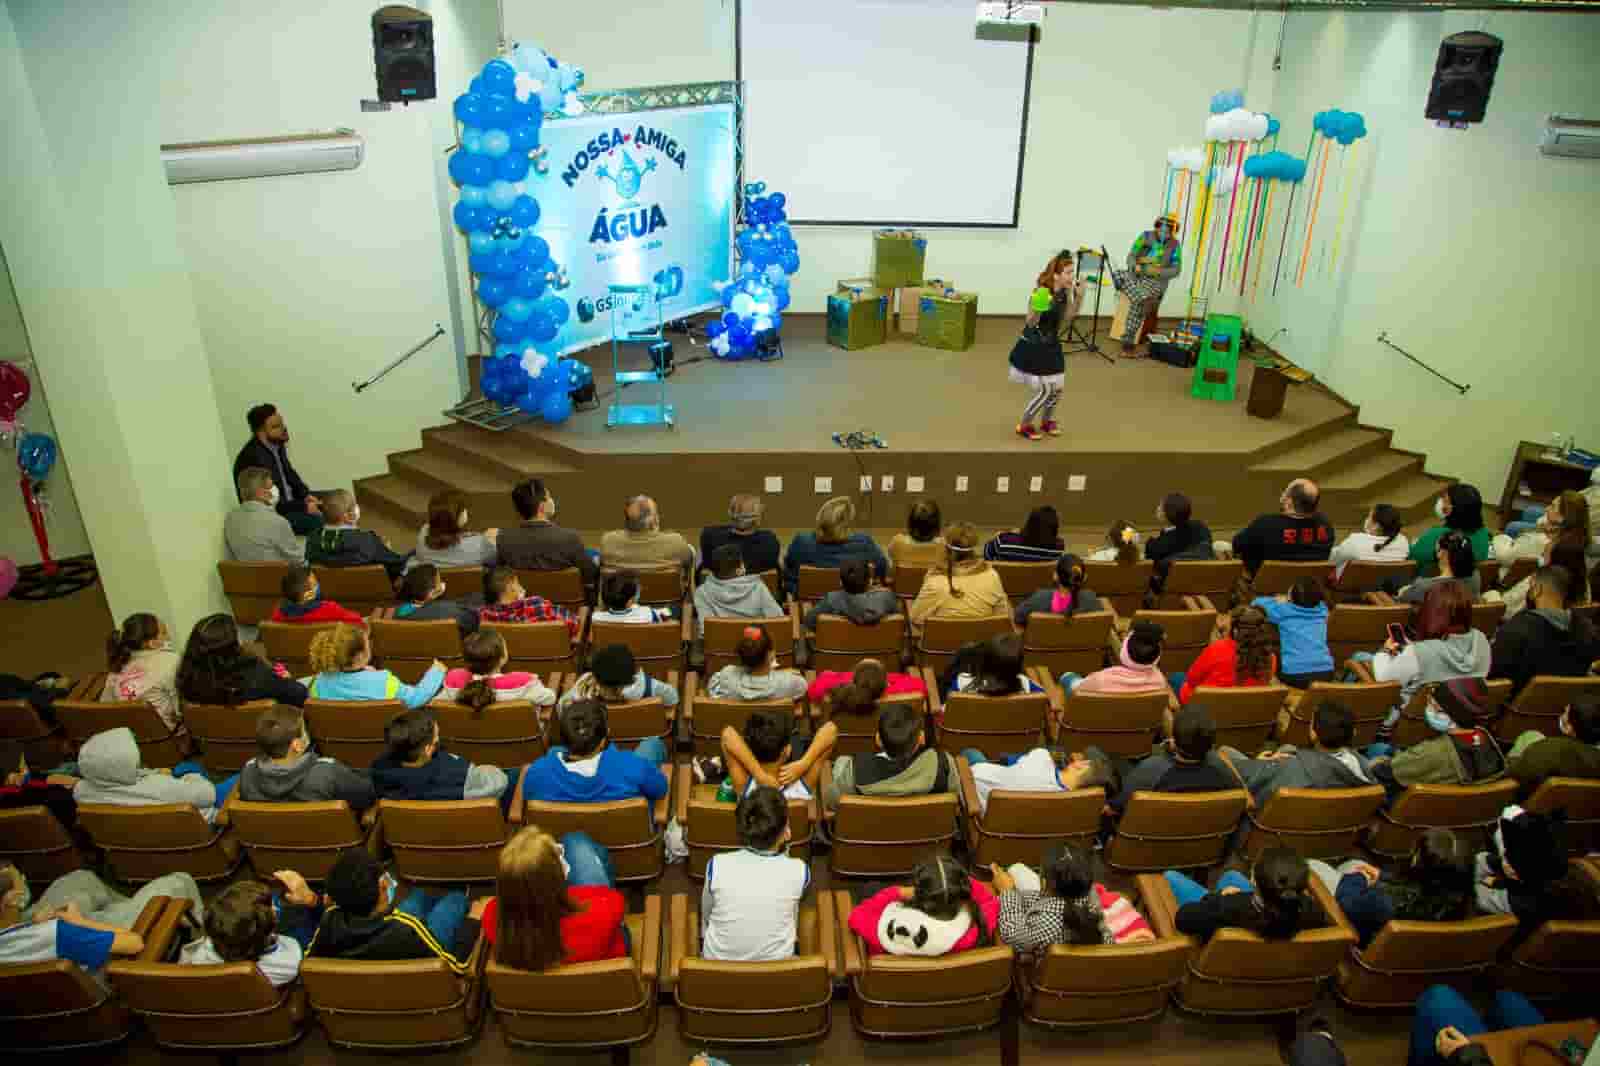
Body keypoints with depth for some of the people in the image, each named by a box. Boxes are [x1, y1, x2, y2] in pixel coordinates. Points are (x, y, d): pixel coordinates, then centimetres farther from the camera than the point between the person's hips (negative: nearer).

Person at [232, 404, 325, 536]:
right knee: (320, 521, -29)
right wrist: (304, 507, -22)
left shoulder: (277, 444, 0)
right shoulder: (253, 457, -27)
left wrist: (306, 495, 0)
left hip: (288, 499, 10)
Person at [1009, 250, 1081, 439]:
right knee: (1044, 391, -2)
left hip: (1051, 346, 7)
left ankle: (1047, 421, 39)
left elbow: (1065, 320, 8)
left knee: (1056, 389, 13)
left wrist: (1078, 297, -2)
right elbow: (1030, 323, -24)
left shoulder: (1065, 293, -3)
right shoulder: (1041, 293, -24)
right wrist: (1037, 310, -45)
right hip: (1033, 347, -7)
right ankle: (1024, 426, 18)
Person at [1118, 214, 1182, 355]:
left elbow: (1176, 270, -3)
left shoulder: (1175, 245, -2)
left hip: (1156, 281, -5)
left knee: (1137, 303, -29)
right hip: (1136, 275, 5)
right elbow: (1131, 256, 0)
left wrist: (1158, 271, -20)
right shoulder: (1145, 236, -1)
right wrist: (1135, 266, -22)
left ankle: (1128, 342, -29)